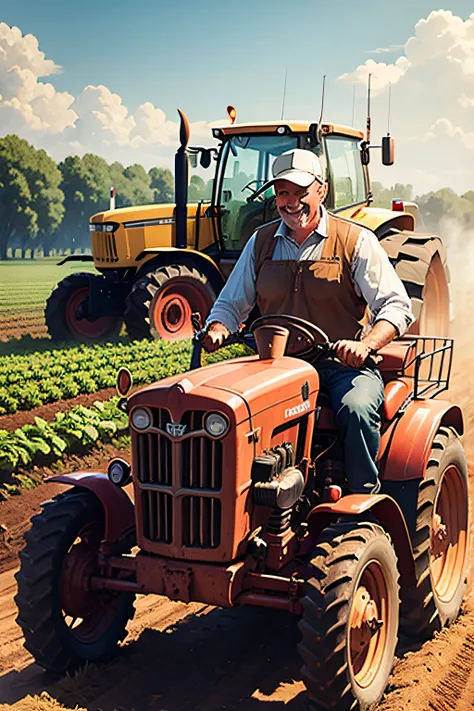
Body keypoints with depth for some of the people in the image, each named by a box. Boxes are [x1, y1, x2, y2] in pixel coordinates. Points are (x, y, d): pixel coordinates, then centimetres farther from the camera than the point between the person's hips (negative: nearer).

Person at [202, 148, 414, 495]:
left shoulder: (356, 241, 2)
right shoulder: (261, 242, 14)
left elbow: (397, 306, -3)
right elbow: (231, 304, 20)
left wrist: (365, 344, -23)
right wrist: (217, 330, -4)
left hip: (343, 365, -3)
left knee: (357, 410, -35)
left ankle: (365, 497, -13)